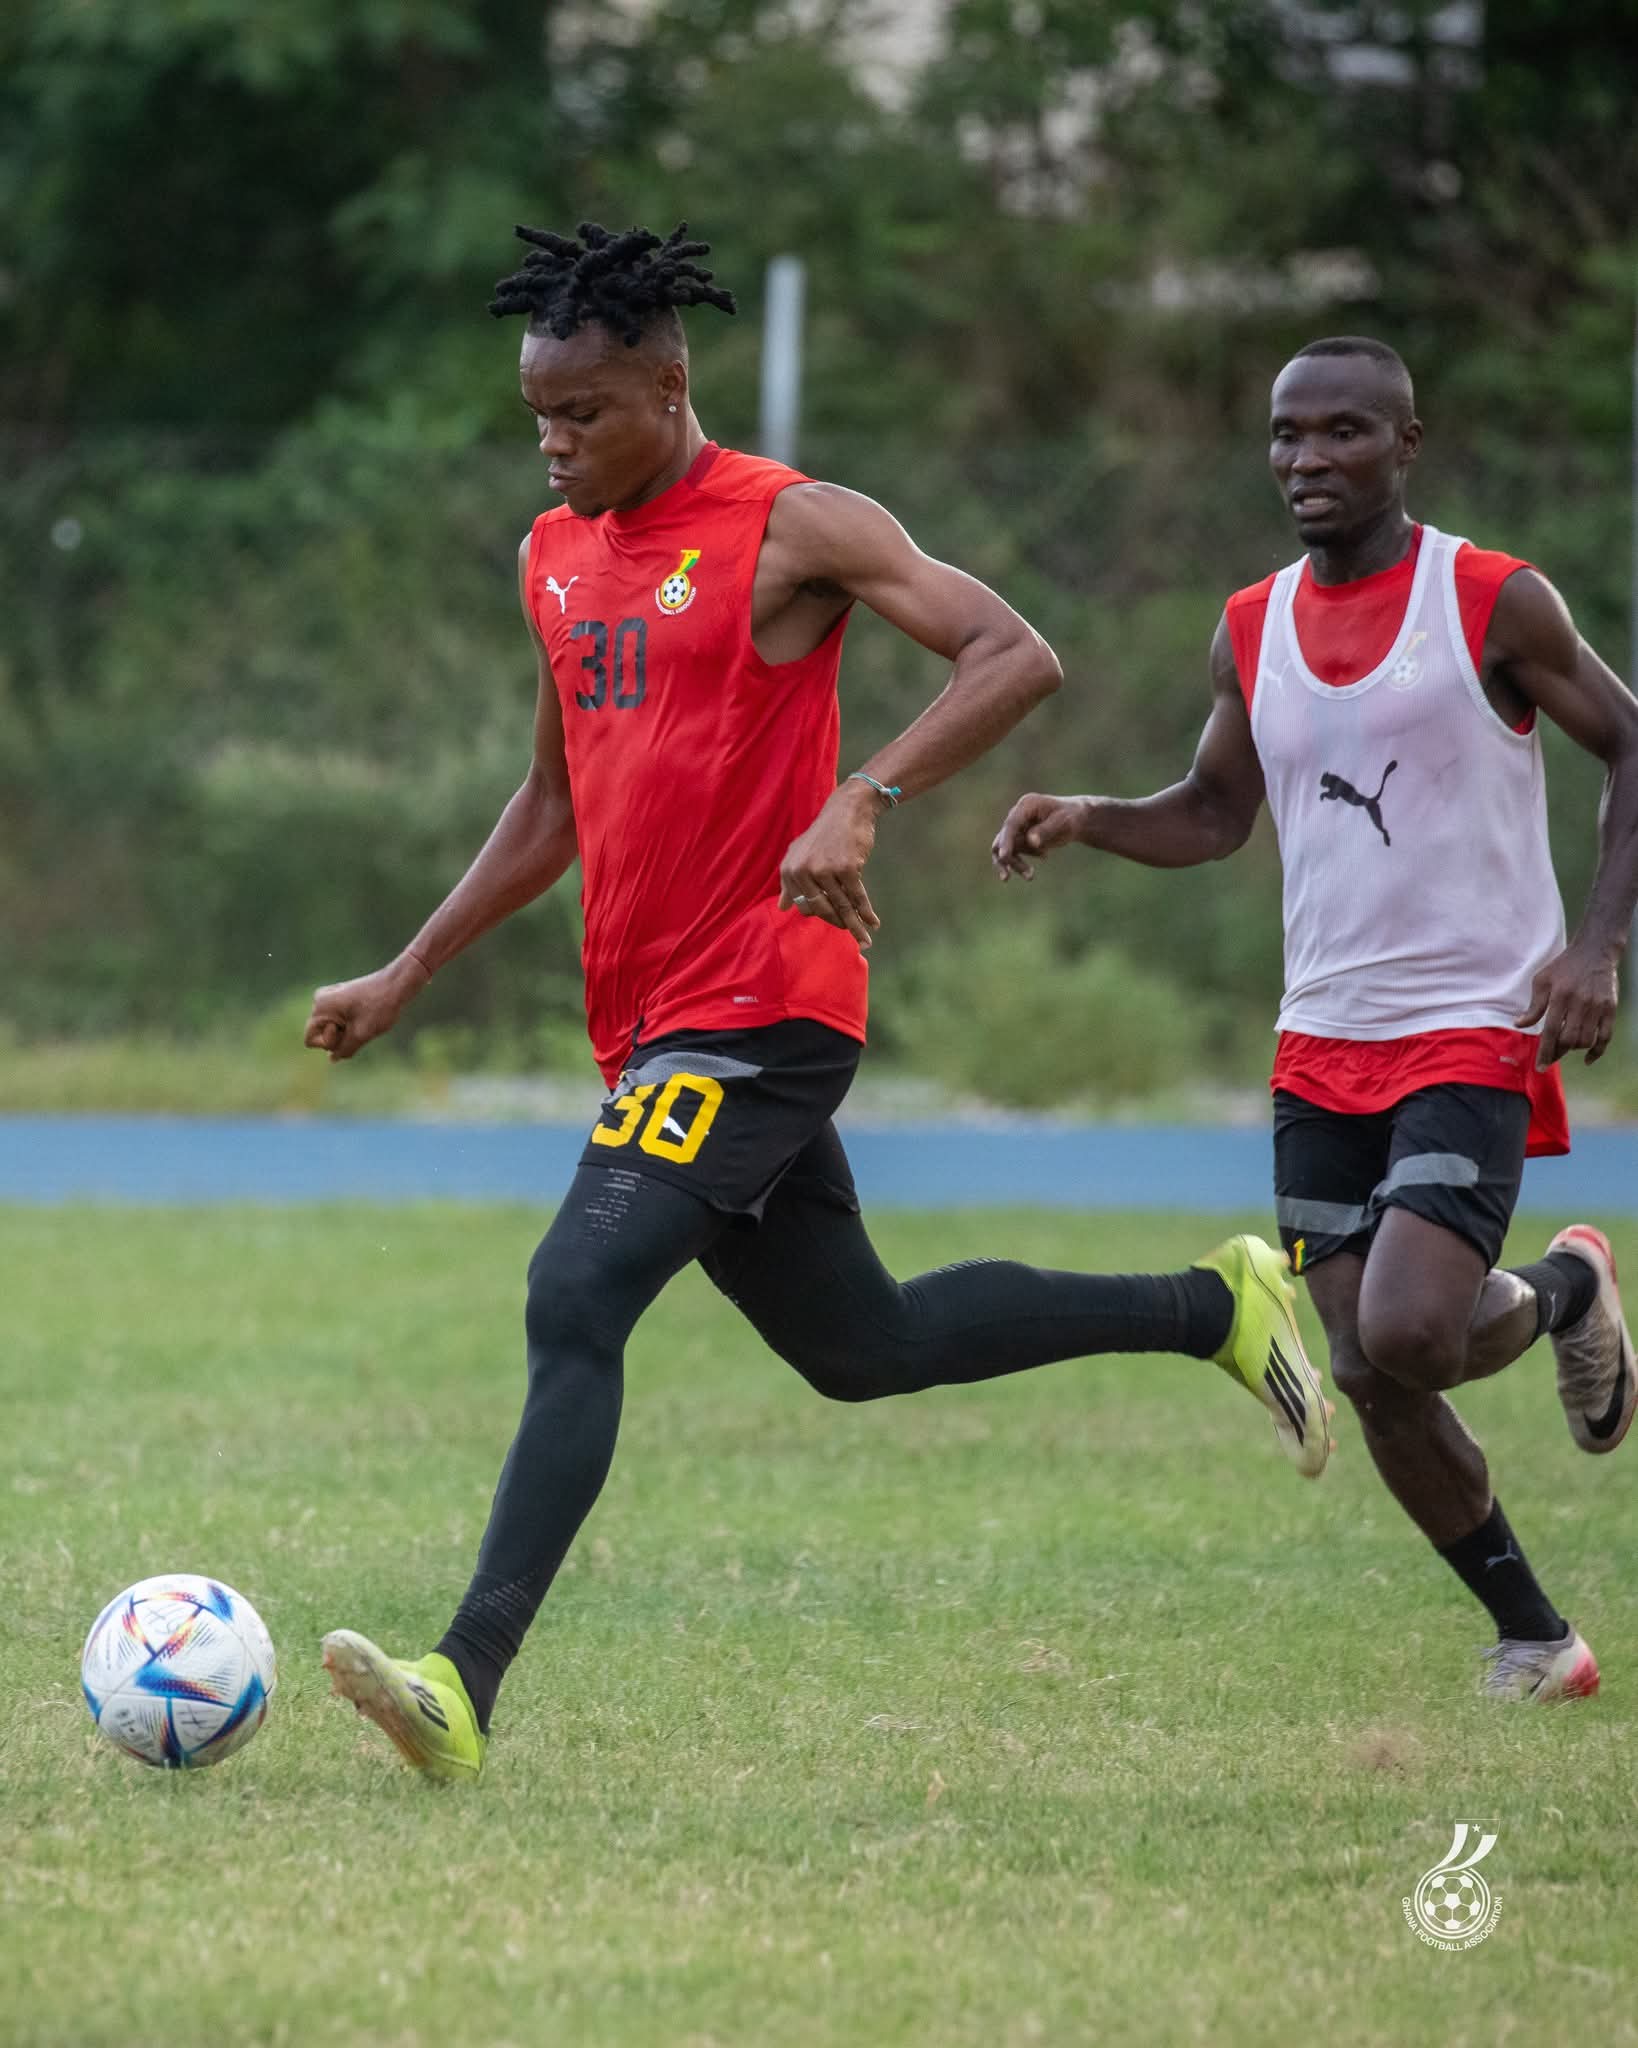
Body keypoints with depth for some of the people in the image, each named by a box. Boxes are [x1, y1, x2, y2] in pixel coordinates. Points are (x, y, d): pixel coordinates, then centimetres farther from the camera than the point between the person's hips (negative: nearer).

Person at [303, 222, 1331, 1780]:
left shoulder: (791, 527, -9)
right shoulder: (553, 557, 14)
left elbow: (1015, 657, -16)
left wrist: (862, 803, -29)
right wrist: (406, 977, 20)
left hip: (759, 1014, -9)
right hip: (649, 1023, 9)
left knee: (574, 1300, -21)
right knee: (862, 1348, 16)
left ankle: (467, 1686, -26)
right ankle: (1214, 1306, 32)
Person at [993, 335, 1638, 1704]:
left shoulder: (1496, 604, -7)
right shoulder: (1251, 634, 7)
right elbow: (1215, 816, 19)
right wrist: (1082, 819, -1)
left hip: (1476, 1035, -5)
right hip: (1323, 1044, 5)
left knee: (1406, 1333, -22)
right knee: (1370, 1378, 1)